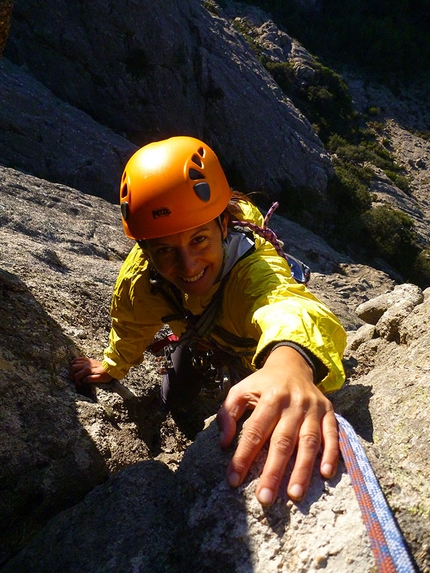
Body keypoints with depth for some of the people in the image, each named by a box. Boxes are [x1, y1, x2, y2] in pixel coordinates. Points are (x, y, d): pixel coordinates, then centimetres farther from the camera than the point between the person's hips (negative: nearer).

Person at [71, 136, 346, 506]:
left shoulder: (255, 265, -49)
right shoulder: (140, 274, -34)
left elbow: (285, 304, -73)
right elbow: (132, 325, -11)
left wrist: (290, 360, -96)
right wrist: (112, 367, 7)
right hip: (200, 334, 3)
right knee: (175, 400, 16)